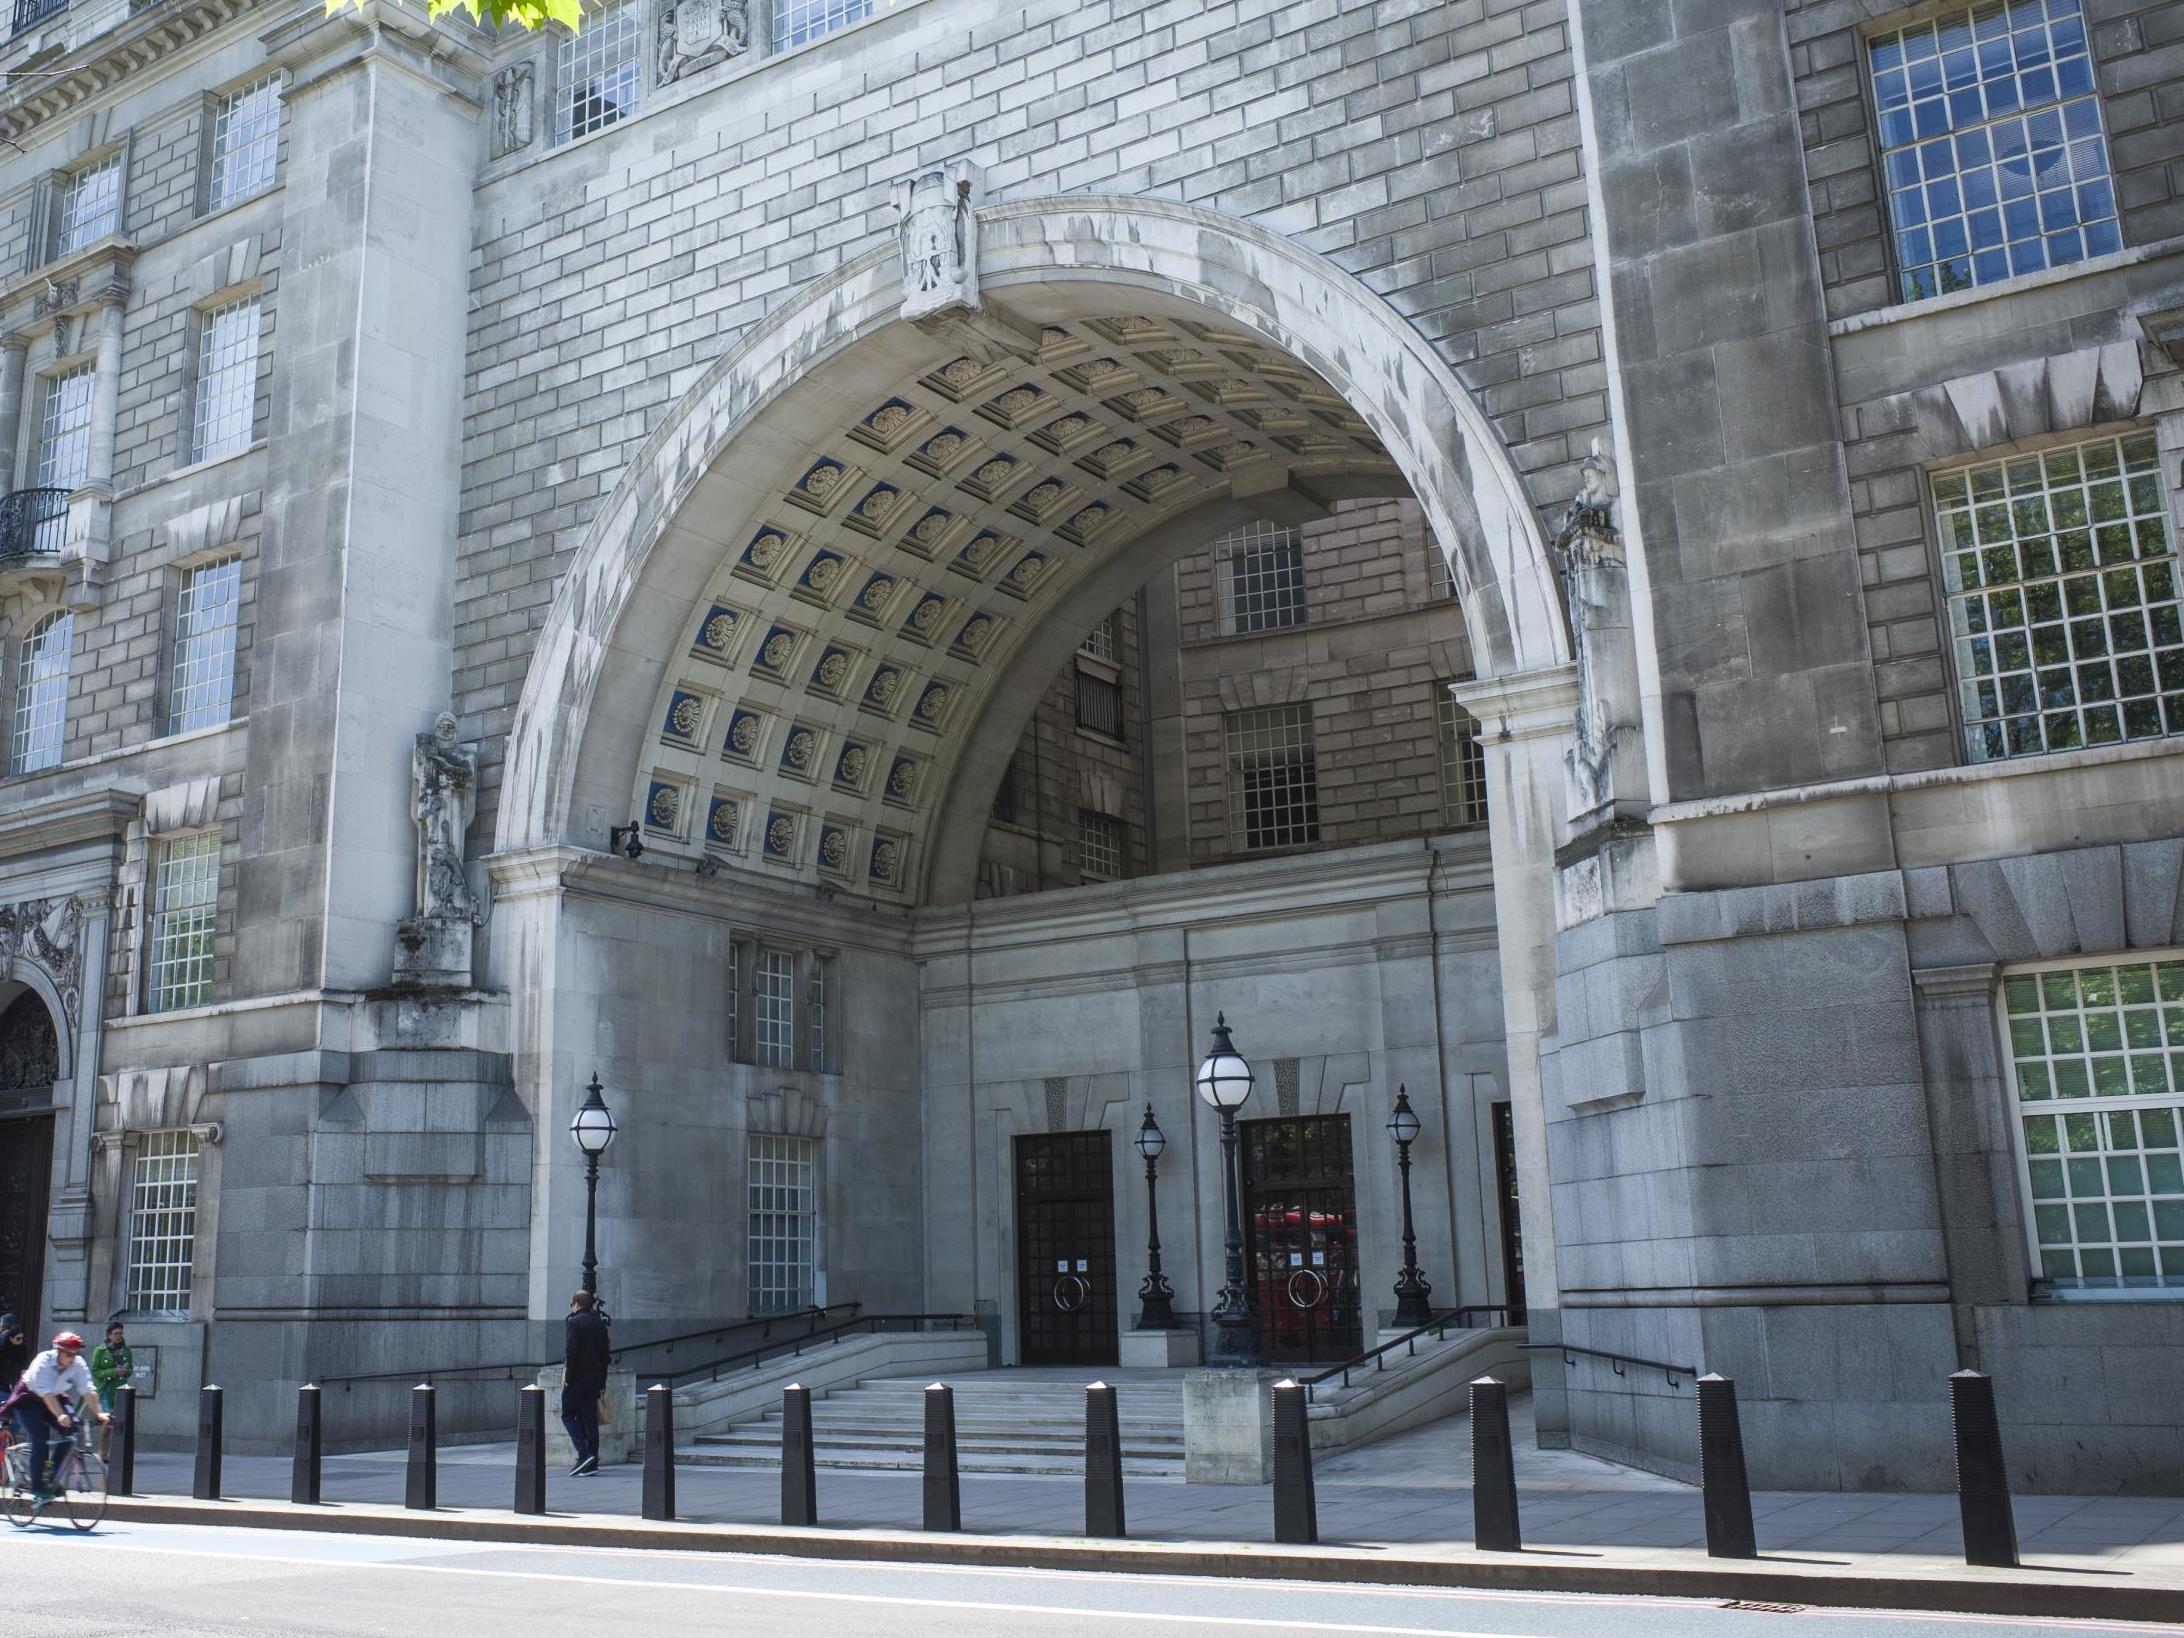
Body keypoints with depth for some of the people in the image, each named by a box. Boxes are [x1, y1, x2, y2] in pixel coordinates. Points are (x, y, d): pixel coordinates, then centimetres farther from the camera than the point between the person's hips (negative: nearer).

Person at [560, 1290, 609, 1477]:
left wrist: (567, 1376, -11)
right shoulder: (600, 1323, 12)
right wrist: (602, 1380, 18)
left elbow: (571, 1351, -17)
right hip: (595, 1377, 7)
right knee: (589, 1418, 8)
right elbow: (604, 1354, 14)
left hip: (577, 1377, -6)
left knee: (568, 1415, 4)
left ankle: (584, 1453, -12)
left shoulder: (574, 1322, -9)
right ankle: (592, 1463, 6)